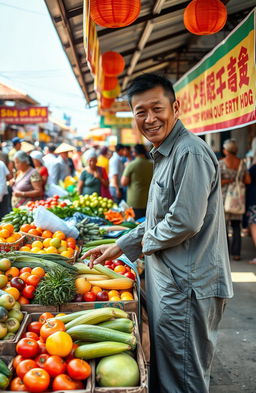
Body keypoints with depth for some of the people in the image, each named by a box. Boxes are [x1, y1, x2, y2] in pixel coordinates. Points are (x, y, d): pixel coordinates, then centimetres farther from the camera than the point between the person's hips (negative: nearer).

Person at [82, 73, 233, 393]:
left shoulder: (191, 153, -18)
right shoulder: (164, 156, 16)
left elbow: (185, 222, -24)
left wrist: (147, 242, -7)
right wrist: (120, 247, 20)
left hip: (187, 286, -10)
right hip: (169, 282, 10)